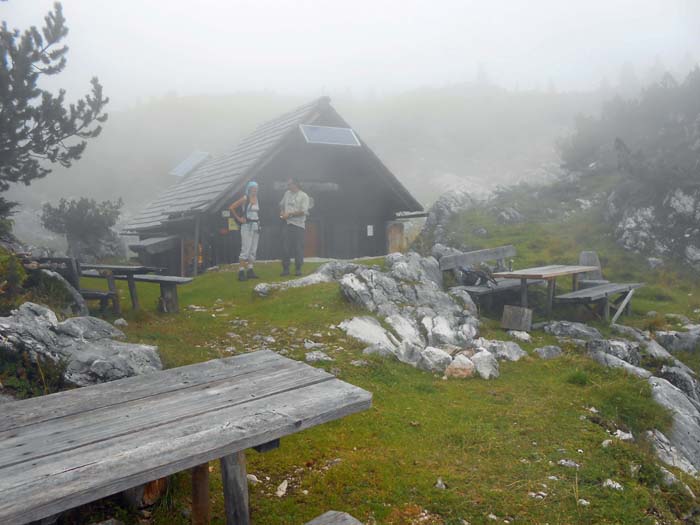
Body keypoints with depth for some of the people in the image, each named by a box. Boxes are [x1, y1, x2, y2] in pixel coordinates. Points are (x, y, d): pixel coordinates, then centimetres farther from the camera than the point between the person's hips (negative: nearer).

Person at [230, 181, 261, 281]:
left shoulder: (256, 199, 10)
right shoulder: (245, 199, -8)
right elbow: (231, 207, -10)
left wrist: (258, 221, 10)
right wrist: (238, 218, -7)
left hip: (256, 226, 7)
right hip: (247, 226, -7)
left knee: (253, 250, 9)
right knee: (245, 250, -9)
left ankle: (250, 270, 15)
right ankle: (241, 272, -7)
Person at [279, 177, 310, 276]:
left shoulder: (303, 196, -4)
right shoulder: (287, 193, 13)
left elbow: (303, 211, -13)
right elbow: (281, 204, 26)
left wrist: (289, 214, -14)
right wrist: (282, 212, 5)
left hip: (299, 225, -5)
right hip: (287, 224, 5)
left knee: (298, 248, 0)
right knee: (285, 247, 2)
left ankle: (298, 269, 11)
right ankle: (285, 269, 9)